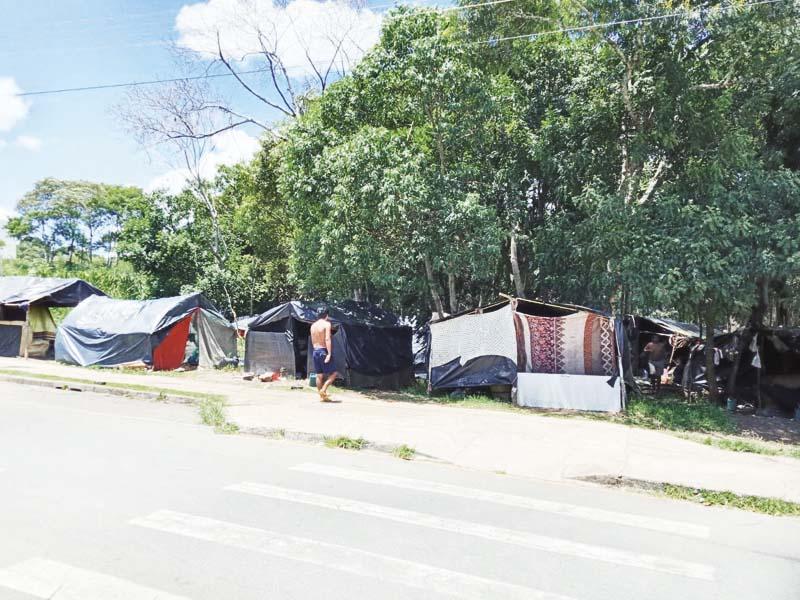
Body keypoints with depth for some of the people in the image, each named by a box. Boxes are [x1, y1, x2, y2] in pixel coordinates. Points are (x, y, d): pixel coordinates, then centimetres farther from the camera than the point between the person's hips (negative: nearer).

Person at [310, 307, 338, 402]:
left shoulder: (313, 325, 12)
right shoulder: (326, 324, -8)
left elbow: (313, 341, 15)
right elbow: (327, 339, -19)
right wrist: (329, 354, -23)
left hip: (315, 351, 7)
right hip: (324, 351, -7)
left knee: (319, 375, 10)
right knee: (333, 373, 2)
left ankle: (322, 396, 13)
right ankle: (323, 390, -11)